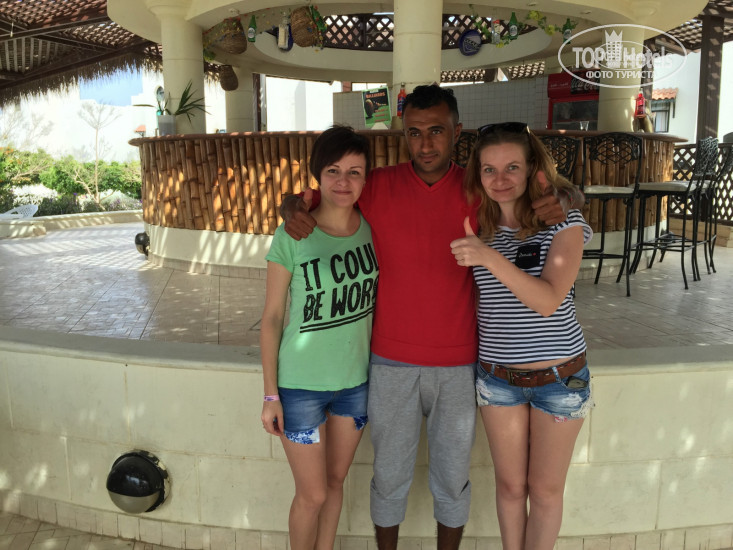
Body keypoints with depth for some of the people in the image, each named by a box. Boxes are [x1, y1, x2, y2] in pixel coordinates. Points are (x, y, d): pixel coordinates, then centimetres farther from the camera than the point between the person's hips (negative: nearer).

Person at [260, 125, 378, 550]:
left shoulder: (372, 227, -4)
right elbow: (272, 317, -9)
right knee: (313, 494, 8)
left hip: (356, 381, 4)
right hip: (301, 386, -4)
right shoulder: (292, 236, -15)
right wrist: (271, 394, -6)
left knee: (336, 482, 20)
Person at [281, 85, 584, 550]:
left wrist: (559, 201, -15)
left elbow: (566, 191, 8)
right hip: (391, 363, 0)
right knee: (390, 477, 15)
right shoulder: (378, 187, -5)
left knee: (452, 479, 18)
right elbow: (310, 197, 7)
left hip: (459, 364, 1)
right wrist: (293, 209, -17)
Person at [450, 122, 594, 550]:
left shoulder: (563, 220, -11)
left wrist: (490, 257, -35)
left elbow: (548, 300, -24)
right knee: (511, 485, 15)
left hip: (559, 376, -2)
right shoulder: (477, 225, -1)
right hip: (497, 376, 3)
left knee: (545, 489, 12)